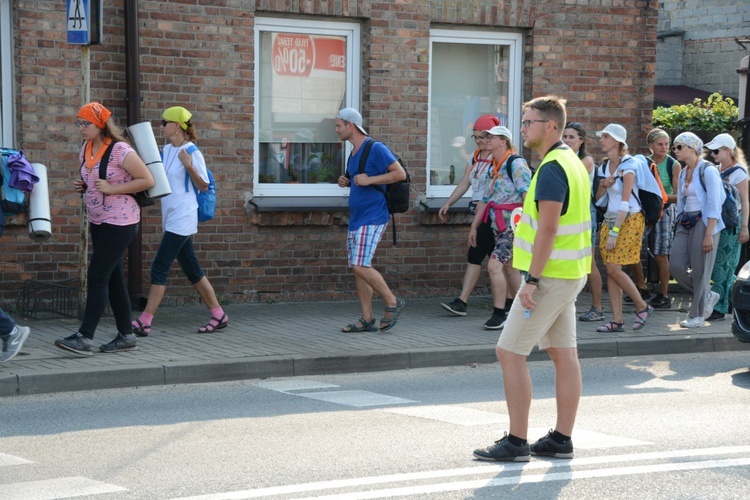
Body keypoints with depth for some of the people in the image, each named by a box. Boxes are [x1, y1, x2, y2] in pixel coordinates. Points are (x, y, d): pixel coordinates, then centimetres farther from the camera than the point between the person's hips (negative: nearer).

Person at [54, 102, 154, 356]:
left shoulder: (120, 151, -15)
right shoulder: (85, 150, 9)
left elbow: (147, 180, -14)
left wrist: (112, 189, -20)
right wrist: (82, 187, 1)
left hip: (120, 221, -8)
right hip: (98, 221, 8)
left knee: (97, 276, -12)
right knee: (113, 278, 11)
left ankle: (84, 337, -13)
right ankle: (126, 335, 18)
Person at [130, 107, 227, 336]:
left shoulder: (193, 153, -11)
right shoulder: (166, 150, 12)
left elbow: (203, 186, -9)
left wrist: (189, 166, -23)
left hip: (182, 218, -9)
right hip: (171, 218, 9)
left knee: (160, 266, -10)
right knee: (191, 269, 11)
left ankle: (145, 322, -9)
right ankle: (218, 315, 19)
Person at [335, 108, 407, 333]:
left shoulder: (376, 149, -11)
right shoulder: (353, 153, 16)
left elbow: (400, 173, -16)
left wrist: (369, 180, -20)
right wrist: (347, 182, 9)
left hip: (372, 218, -9)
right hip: (356, 218, 9)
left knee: (361, 266, -16)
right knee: (357, 269, 7)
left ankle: (393, 302, 0)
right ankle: (367, 320, 11)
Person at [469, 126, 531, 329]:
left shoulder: (516, 164, -12)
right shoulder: (494, 168, 16)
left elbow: (527, 194, -20)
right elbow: (485, 200, 21)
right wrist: (474, 227, 21)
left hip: (514, 226, -9)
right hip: (499, 226, 9)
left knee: (494, 265, -15)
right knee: (509, 267, 12)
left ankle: (499, 314, -10)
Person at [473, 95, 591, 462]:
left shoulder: (551, 168, -17)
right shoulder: (572, 162, 15)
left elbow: (547, 229, -23)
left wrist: (532, 280, -23)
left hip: (551, 275, -10)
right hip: (571, 274, 10)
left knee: (510, 352, -5)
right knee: (563, 353, 11)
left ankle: (516, 442, -3)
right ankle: (562, 439, 16)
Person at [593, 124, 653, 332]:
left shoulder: (627, 166, -12)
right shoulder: (604, 167, 10)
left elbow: (625, 202, -17)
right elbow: (599, 200, 16)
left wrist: (614, 232, -20)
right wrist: (603, 186, -5)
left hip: (629, 220, -7)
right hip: (610, 219, 7)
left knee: (614, 269, -13)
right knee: (610, 270, 1)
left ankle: (642, 306, 5)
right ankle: (617, 320, 4)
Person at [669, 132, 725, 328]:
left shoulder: (707, 171, -10)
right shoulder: (684, 173, 14)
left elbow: (714, 205, -15)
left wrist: (709, 234, -20)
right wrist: (679, 228, 16)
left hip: (703, 222, -8)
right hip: (685, 223, 8)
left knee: (700, 271, -3)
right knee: (675, 265, 0)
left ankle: (697, 315, 8)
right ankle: (707, 296, 19)